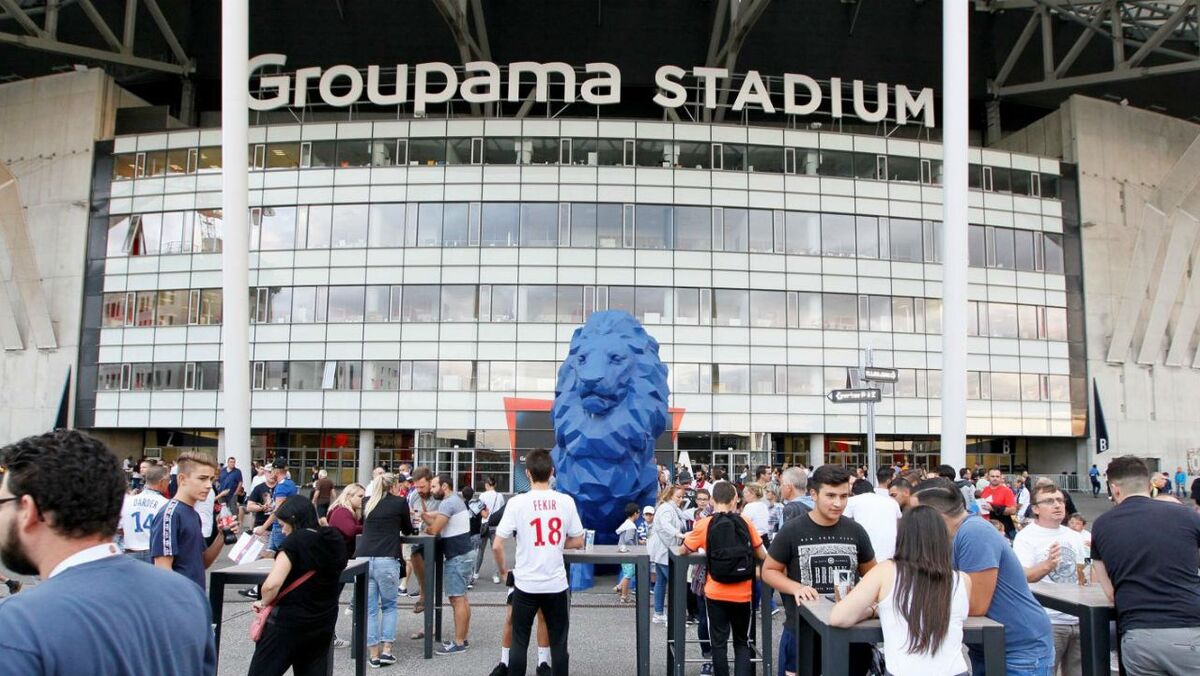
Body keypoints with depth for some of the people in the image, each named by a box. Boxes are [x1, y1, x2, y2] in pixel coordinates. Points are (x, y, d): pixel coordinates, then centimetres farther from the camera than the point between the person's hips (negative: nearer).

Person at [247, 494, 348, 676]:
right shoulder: (334, 540, 4)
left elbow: (272, 584, -26)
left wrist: (264, 602, -7)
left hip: (289, 622, -6)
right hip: (324, 623, 7)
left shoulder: (294, 541, -16)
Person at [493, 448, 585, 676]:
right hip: (556, 584, 1)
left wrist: (504, 570, 7)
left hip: (525, 584, -1)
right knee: (559, 644, 11)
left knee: (519, 643, 10)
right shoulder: (566, 501, -4)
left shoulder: (517, 503, -9)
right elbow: (578, 542, 4)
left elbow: (497, 546, -9)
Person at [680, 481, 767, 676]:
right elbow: (762, 555, 3)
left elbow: (682, 551, 3)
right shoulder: (746, 522, -3)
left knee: (718, 643, 9)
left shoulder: (704, 524, -7)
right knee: (742, 643, 16)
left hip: (716, 594, -2)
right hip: (742, 594, 2)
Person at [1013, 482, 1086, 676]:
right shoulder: (1025, 537, -8)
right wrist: (1047, 566, -36)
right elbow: (1022, 578, -19)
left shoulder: (1074, 537, 13)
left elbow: (1080, 576, 23)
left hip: (1078, 620, 6)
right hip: (1048, 623, -6)